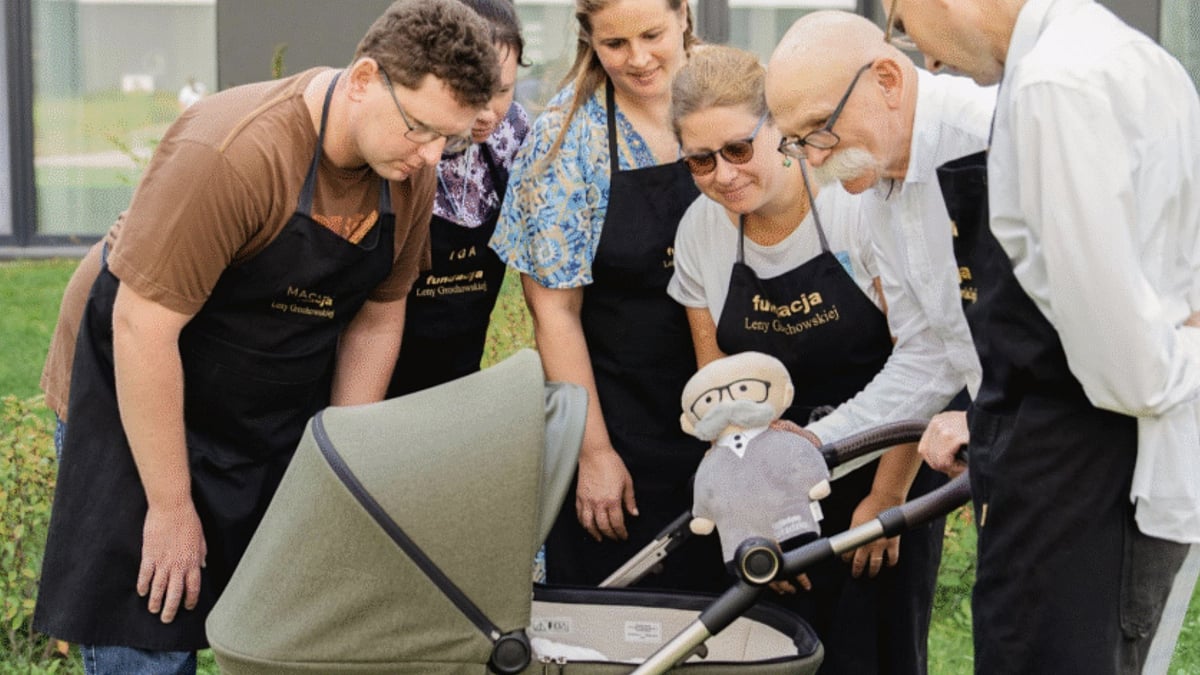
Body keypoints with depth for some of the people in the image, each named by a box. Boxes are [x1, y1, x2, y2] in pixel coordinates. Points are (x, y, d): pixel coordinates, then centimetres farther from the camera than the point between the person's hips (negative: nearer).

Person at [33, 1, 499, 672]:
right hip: (142, 404, -6)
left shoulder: (411, 172, -8)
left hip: (283, 414, 6)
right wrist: (171, 508, -21)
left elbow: (377, 319, 5)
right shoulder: (232, 153, -30)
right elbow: (142, 327, -27)